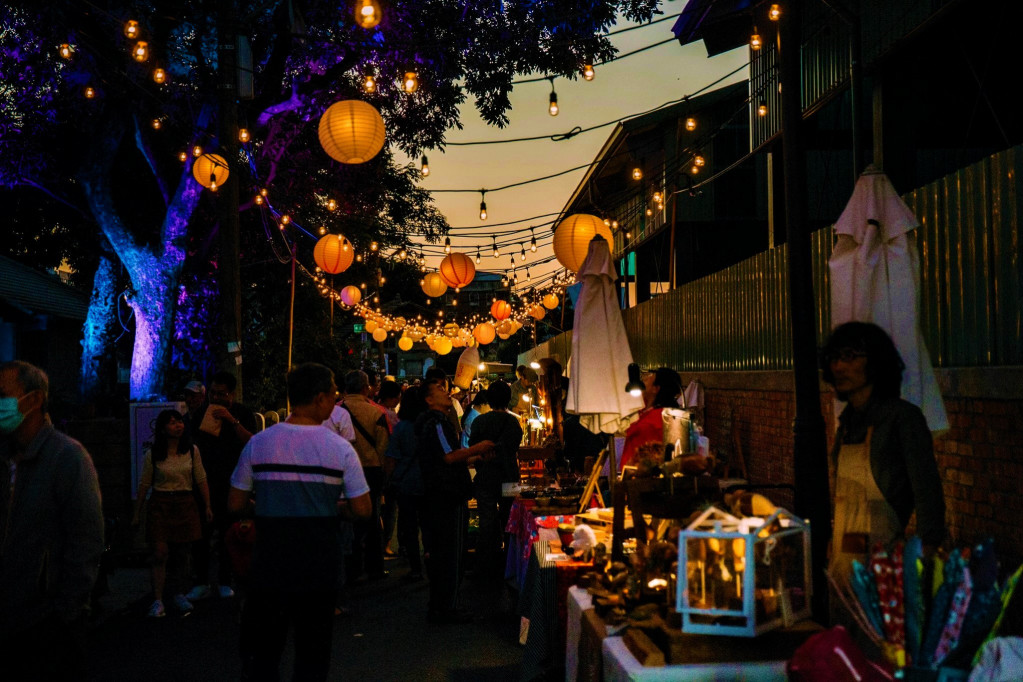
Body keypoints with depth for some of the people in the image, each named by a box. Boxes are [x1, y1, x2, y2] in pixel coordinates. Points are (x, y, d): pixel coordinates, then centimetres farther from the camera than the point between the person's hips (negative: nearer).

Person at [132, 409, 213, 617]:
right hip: (160, 505, -2)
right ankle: (157, 602, -10)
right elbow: (144, 485, 4)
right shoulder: (152, 455, -1)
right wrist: (137, 513, 5)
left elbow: (201, 481, 7)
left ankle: (179, 595, 22)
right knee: (160, 553, -10)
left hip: (185, 504, 2)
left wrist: (208, 506, 3)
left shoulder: (192, 451, 3)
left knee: (182, 554, 7)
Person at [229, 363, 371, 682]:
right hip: (318, 568, 0)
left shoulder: (258, 443, -5)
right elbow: (362, 510, -8)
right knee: (313, 654, 13)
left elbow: (235, 505, -2)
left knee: (261, 654, 12)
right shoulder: (340, 448, -8)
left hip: (269, 563, 1)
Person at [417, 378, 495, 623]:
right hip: (447, 498, -11)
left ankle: (440, 607, 22)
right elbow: (449, 456, -21)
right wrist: (476, 448, -10)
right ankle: (444, 610, -1)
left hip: (445, 497, 11)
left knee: (443, 554, 15)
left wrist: (476, 457, 16)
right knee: (449, 555, -6)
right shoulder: (435, 423, -13)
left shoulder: (439, 422, 21)